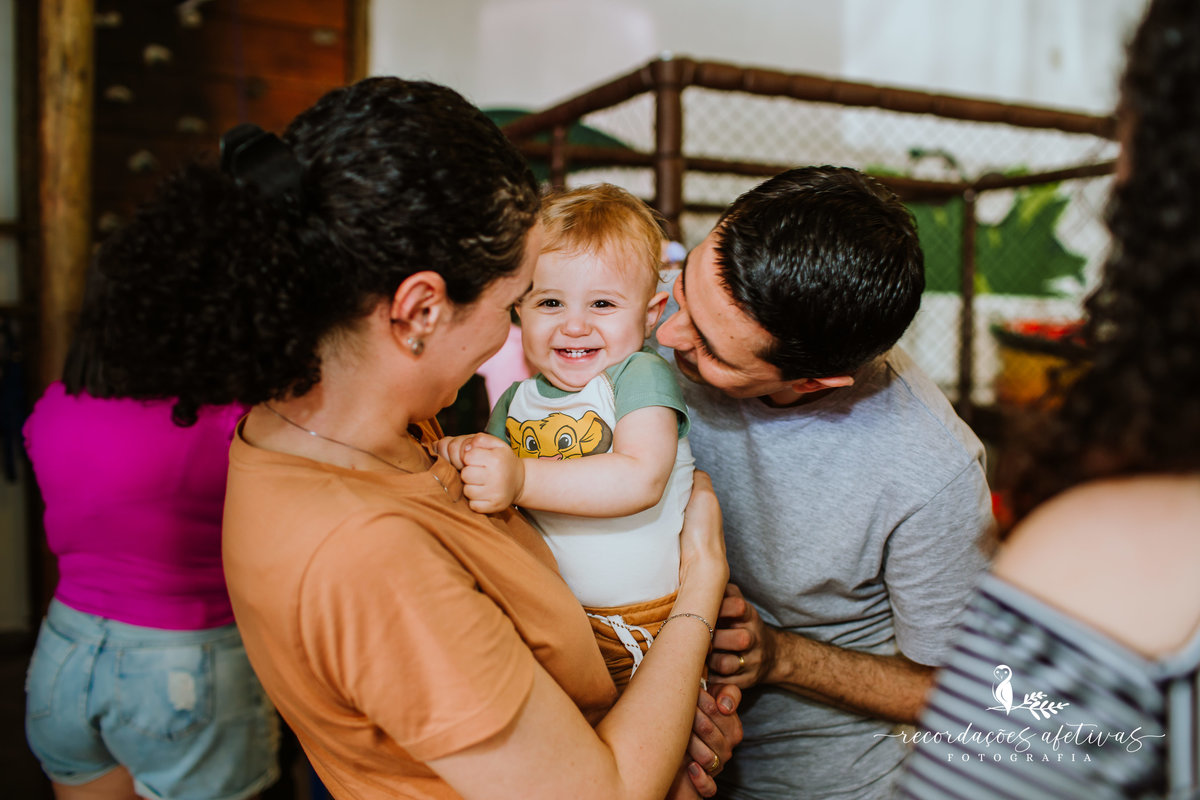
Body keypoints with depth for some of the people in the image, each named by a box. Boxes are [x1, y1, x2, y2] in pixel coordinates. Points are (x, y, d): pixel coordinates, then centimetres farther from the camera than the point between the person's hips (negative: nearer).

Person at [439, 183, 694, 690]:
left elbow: (641, 480, -28)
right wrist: (465, 455, -12)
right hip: (559, 619, 5)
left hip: (657, 624, -5)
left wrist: (522, 480, -35)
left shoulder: (642, 375, -14)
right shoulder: (516, 401, 4)